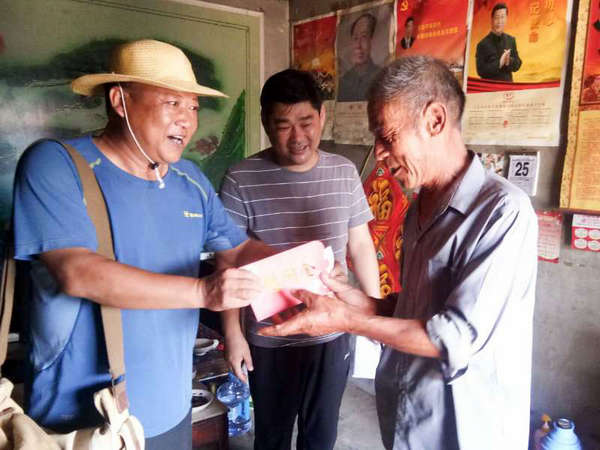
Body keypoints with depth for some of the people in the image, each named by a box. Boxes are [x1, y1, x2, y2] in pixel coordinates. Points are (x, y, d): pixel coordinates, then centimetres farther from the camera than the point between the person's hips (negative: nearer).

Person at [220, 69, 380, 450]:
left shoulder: (344, 172, -4)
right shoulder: (242, 181, -14)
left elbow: (361, 246, 4)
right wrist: (233, 333, -7)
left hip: (332, 334, 3)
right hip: (269, 339, -2)